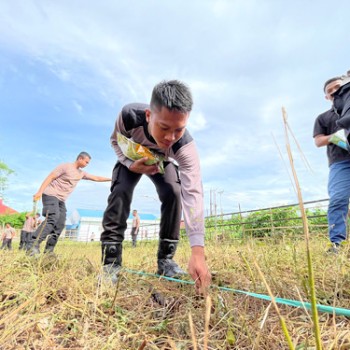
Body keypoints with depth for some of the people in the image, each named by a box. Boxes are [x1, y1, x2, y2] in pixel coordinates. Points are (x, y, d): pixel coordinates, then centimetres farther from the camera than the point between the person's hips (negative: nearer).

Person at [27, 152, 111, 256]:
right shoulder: (65, 166, -4)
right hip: (51, 195, -8)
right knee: (52, 218, -26)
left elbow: (96, 178, 21)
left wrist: (112, 179, 18)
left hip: (61, 199, 8)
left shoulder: (81, 174, 16)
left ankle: (48, 251, 1)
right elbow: (50, 177, -9)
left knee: (60, 225, -2)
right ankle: (33, 245, -28)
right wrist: (40, 191, -18)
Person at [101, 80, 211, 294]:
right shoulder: (129, 115, -39)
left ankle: (166, 259, -6)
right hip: (132, 158, 1)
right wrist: (130, 164, -35)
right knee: (120, 192, -23)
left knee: (174, 194, -23)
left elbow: (193, 194, -51)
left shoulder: (186, 146, -42)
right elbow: (116, 140, -15)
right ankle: (111, 262, -14)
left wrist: (197, 251, -58)